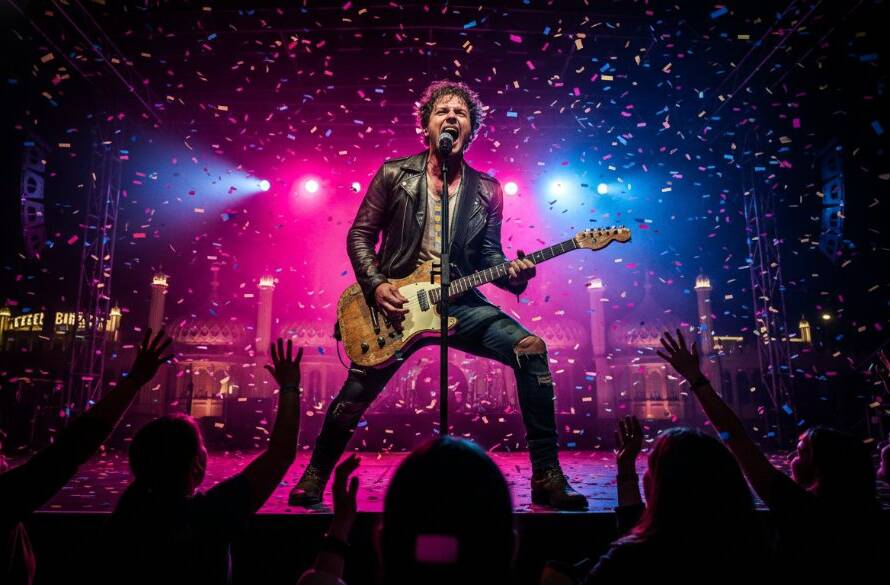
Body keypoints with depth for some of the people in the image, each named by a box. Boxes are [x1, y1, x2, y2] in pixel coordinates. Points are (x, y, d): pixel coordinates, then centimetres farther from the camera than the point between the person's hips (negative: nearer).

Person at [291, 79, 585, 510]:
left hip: (459, 303, 2)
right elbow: (360, 235, 3)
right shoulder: (394, 173, 1)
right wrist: (376, 285, -12)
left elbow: (488, 254, 8)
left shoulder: (486, 190, 7)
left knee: (531, 348, -19)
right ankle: (315, 475, 30)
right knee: (354, 398, -2)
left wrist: (512, 274, -14)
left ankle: (547, 477, -8)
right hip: (397, 302, -1)